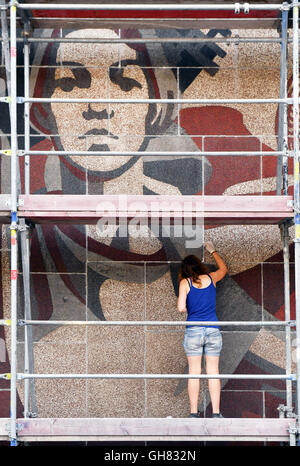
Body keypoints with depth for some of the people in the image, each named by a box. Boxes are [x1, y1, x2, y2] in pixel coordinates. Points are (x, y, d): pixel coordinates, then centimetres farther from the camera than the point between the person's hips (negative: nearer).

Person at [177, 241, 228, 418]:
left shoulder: (185, 283, -3)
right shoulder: (211, 278, 6)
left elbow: (181, 308, -11)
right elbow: (224, 268, 28)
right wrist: (213, 251, 39)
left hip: (193, 330, -2)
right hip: (213, 330, 2)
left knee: (194, 372, 3)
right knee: (213, 372, 4)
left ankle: (194, 412, 2)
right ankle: (216, 412, 3)